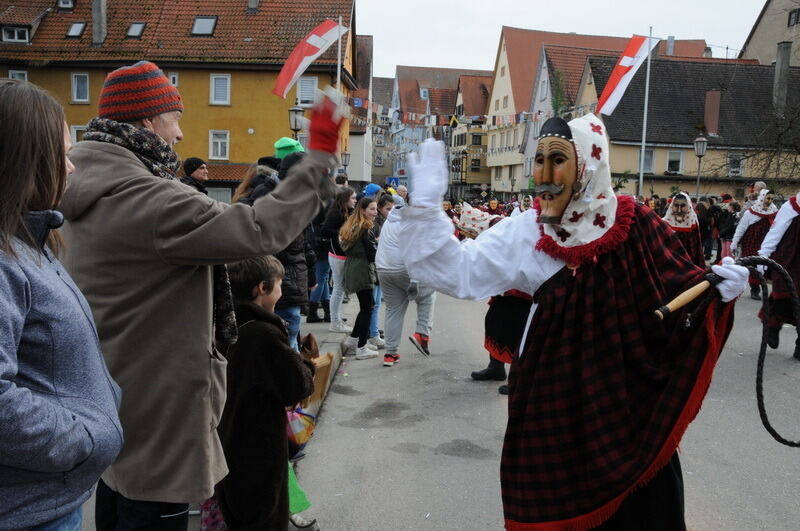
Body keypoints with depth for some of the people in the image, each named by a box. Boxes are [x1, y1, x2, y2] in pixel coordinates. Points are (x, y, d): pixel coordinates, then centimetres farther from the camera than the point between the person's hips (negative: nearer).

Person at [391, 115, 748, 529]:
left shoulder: (634, 224, -7)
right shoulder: (525, 234, -5)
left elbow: (677, 288, 0)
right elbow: (454, 270, -10)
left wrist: (714, 287, -20)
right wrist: (426, 203, -15)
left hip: (630, 396, 0)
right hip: (555, 399, 1)